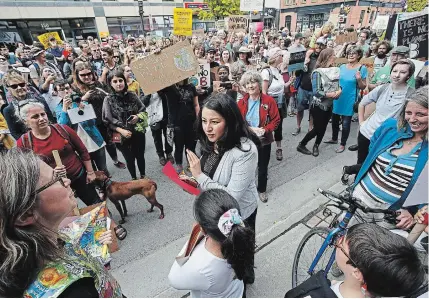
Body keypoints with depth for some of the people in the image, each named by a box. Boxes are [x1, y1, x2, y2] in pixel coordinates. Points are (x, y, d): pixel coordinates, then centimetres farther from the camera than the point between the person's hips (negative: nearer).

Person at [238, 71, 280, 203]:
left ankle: (262, 190, 37)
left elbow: (276, 120, -7)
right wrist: (250, 129, -18)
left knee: (263, 167, 14)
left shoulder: (269, 101, -9)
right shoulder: (241, 102, -4)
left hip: (264, 140, -1)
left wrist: (265, 130, -22)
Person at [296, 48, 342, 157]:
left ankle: (316, 146, 32)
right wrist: (330, 94, -26)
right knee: (317, 129, -2)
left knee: (323, 128, 12)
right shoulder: (318, 72, -16)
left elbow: (338, 84, 9)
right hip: (318, 105, -6)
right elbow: (316, 92, -22)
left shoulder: (335, 71, 3)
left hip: (329, 105, 6)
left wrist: (339, 90, -12)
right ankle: (301, 145, 15)